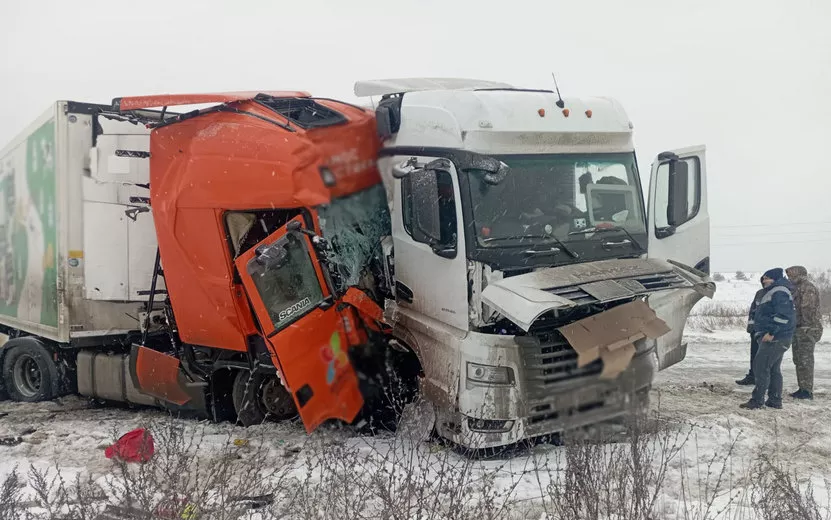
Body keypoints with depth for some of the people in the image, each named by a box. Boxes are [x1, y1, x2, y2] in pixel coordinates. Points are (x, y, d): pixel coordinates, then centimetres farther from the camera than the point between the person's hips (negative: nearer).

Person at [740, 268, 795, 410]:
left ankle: (757, 400, -13)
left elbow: (783, 314, -25)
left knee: (761, 366, -12)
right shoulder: (772, 292, 21)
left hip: (775, 339, -11)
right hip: (776, 339, 11)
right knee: (774, 369, 14)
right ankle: (775, 401, 19)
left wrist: (771, 332, -25)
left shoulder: (779, 292, -14)